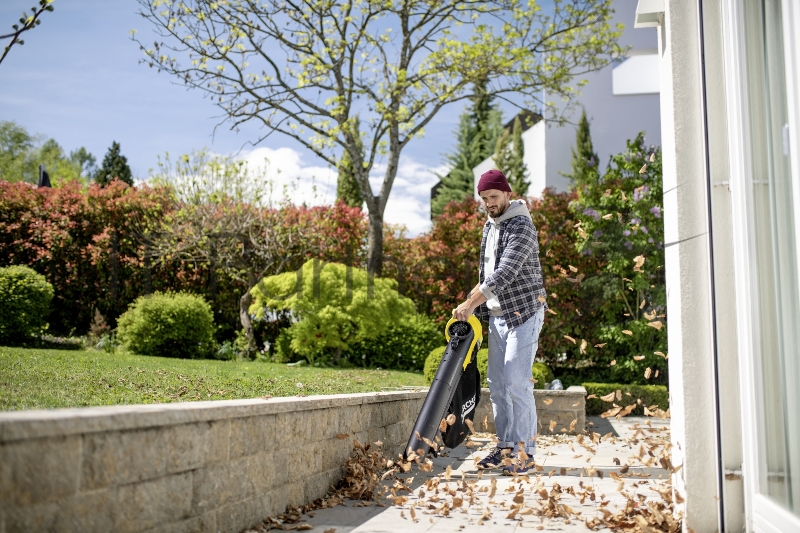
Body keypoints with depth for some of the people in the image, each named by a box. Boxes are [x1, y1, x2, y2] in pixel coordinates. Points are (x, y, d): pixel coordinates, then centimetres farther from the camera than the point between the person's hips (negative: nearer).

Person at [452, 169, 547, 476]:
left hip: (524, 313, -8)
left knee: (517, 384, -11)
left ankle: (524, 453, -3)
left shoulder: (521, 226, -14)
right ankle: (505, 447, 16)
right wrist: (475, 306, 12)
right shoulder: (489, 226, 14)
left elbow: (505, 274, -24)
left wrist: (470, 304, -24)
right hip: (497, 316, 8)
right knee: (497, 385, 8)